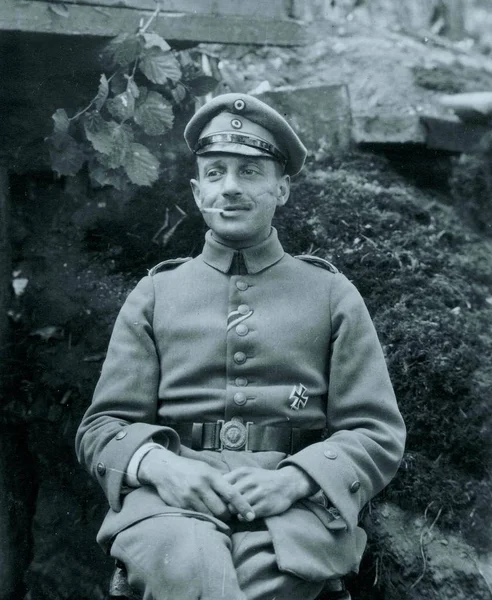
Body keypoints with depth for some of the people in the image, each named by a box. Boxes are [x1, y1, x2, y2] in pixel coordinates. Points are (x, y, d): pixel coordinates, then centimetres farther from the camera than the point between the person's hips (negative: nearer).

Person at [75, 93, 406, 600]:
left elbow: (378, 435, 8)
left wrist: (292, 479, -11)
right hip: (174, 497, 0)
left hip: (292, 502, 1)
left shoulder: (332, 295, 13)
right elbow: (101, 429, 12)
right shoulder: (154, 294, 16)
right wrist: (159, 465, -10)